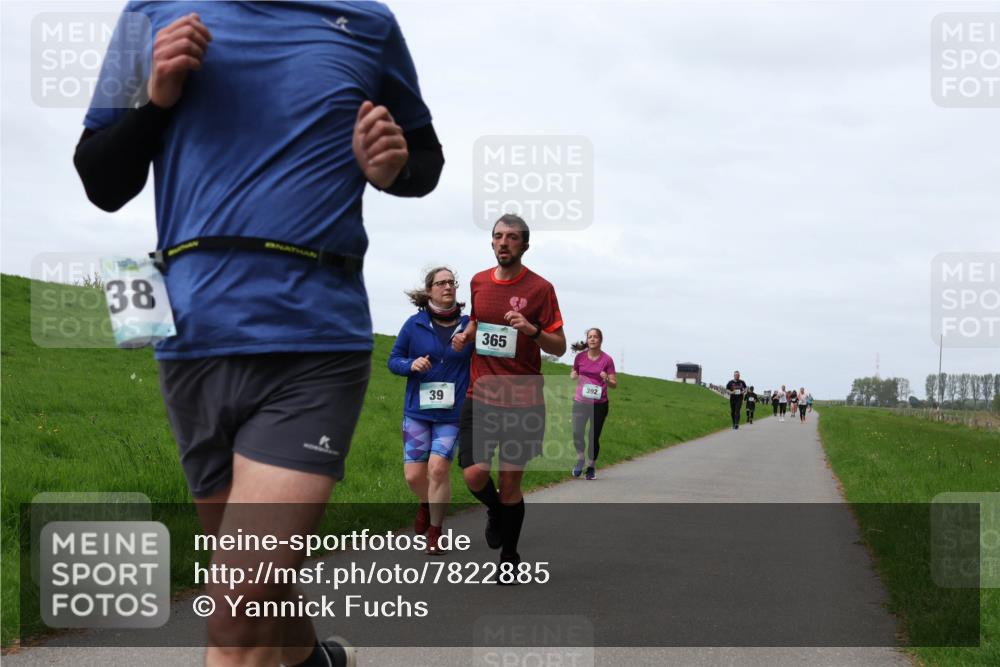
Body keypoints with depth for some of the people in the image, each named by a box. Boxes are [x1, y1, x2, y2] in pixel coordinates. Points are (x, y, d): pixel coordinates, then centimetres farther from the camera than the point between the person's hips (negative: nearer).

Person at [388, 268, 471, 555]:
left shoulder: (469, 325, -2)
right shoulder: (415, 324, 0)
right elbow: (393, 360, 7)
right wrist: (411, 365, -14)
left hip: (452, 413, -1)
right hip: (417, 411, 1)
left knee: (438, 468, -14)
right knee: (414, 474, -1)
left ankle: (434, 533, 5)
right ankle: (426, 504, 35)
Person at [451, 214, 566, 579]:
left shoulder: (540, 288, -4)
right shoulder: (479, 282, 8)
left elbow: (559, 347, -3)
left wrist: (533, 330, -22)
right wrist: (467, 335, 6)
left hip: (524, 401, -3)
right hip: (481, 396, 3)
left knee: (510, 484, 2)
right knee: (474, 475, -12)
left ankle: (509, 557, 22)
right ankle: (495, 512, 24)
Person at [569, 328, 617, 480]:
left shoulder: (607, 359, -5)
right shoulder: (580, 357, 1)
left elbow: (614, 385, -1)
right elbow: (573, 374, 19)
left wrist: (607, 379, -23)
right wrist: (573, 376, -5)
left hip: (599, 404, -1)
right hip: (580, 402, 1)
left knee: (594, 437, 1)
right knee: (577, 433, -13)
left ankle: (591, 467, 22)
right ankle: (580, 459, 15)